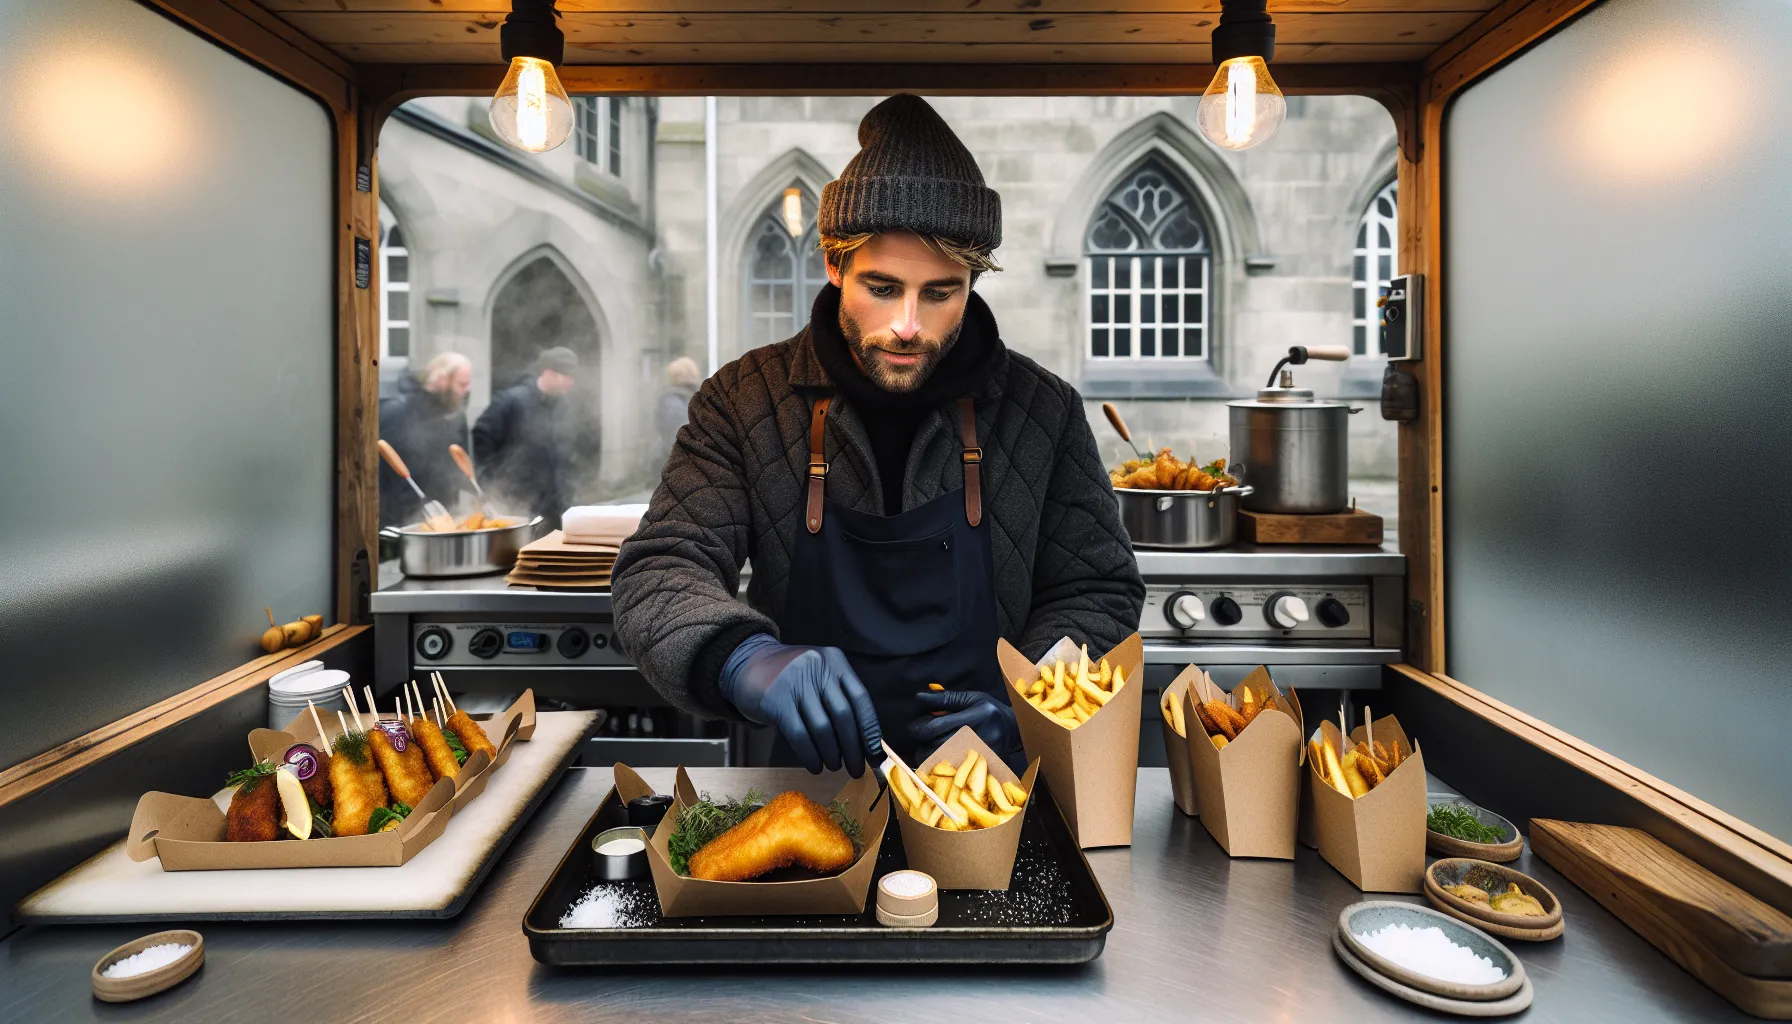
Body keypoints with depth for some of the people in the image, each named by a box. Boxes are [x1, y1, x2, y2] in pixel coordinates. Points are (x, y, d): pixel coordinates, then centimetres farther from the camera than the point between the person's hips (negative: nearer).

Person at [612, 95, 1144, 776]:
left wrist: (1024, 703, -11)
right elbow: (658, 572, -7)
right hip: (807, 773, 0)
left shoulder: (1042, 410, -1)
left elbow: (1099, 591, 7)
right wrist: (744, 658, -28)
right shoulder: (744, 401, -2)